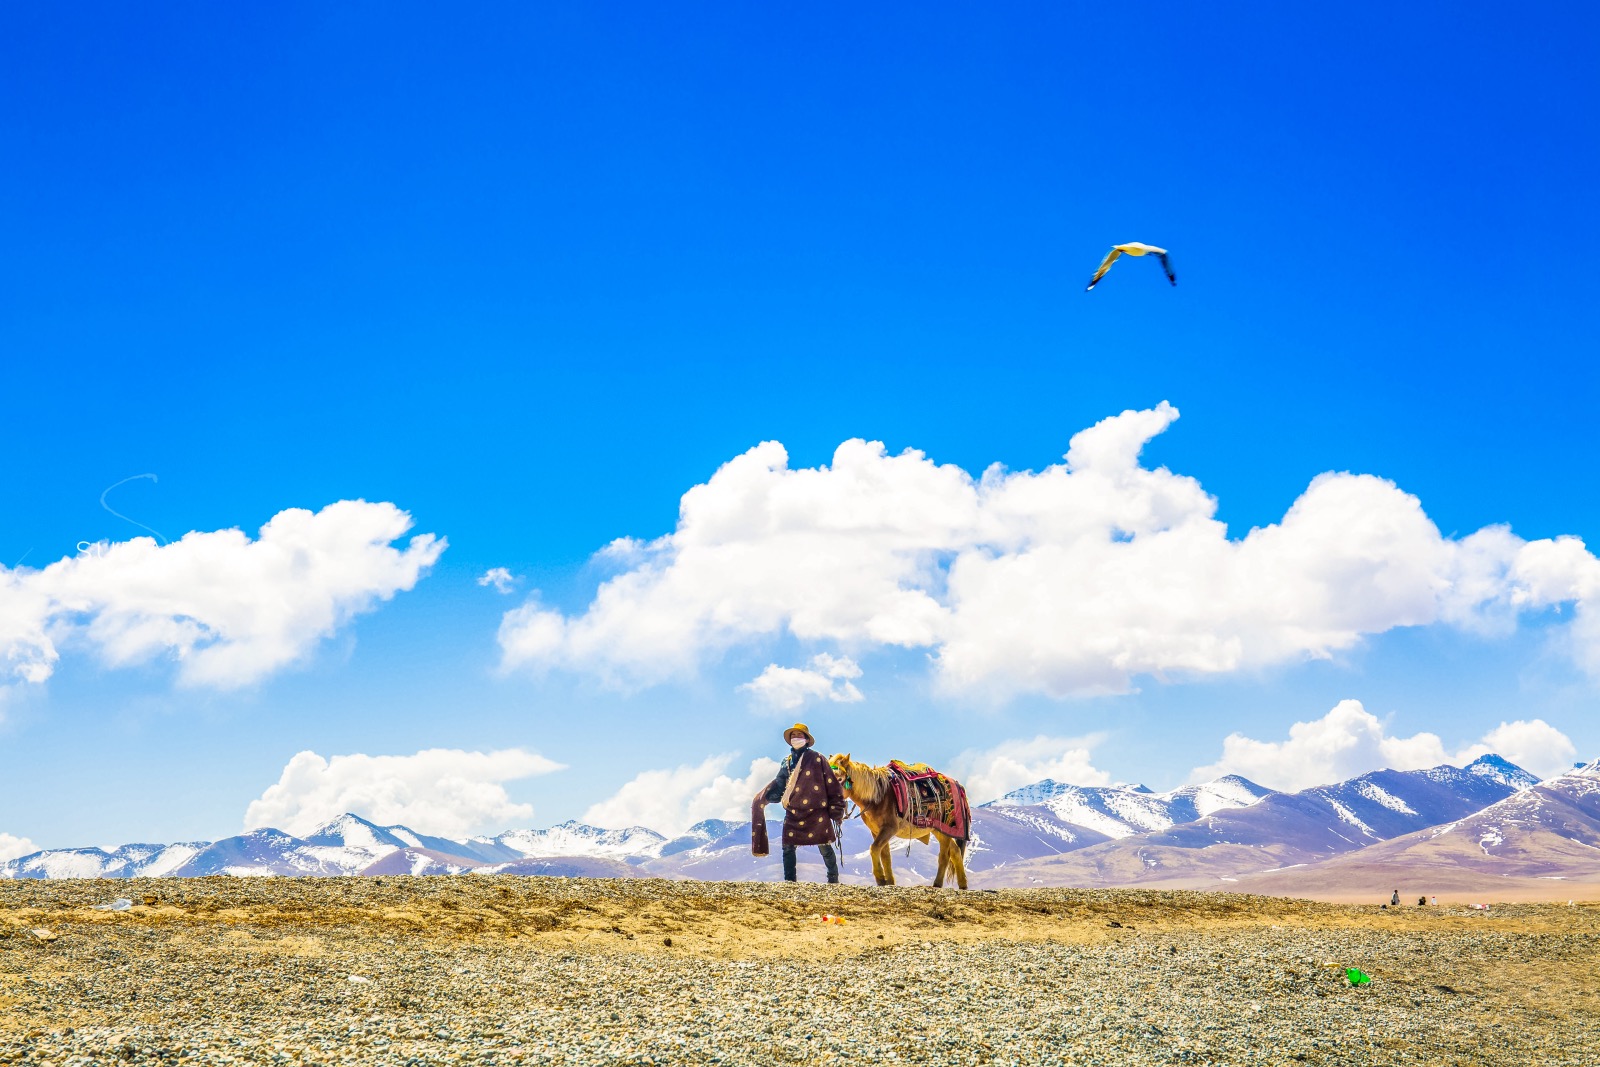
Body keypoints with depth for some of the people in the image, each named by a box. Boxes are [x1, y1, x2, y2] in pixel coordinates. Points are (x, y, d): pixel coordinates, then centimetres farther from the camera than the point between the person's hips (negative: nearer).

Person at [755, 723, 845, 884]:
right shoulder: (787, 762, 12)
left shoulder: (817, 759, -3)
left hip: (817, 812, -4)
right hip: (793, 813, 5)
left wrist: (836, 810, -6)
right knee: (788, 846, 1)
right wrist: (762, 797, 6)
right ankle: (790, 880, 11)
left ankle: (833, 880, 16)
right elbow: (778, 784, 17)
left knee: (825, 847, 1)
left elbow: (831, 785, -3)